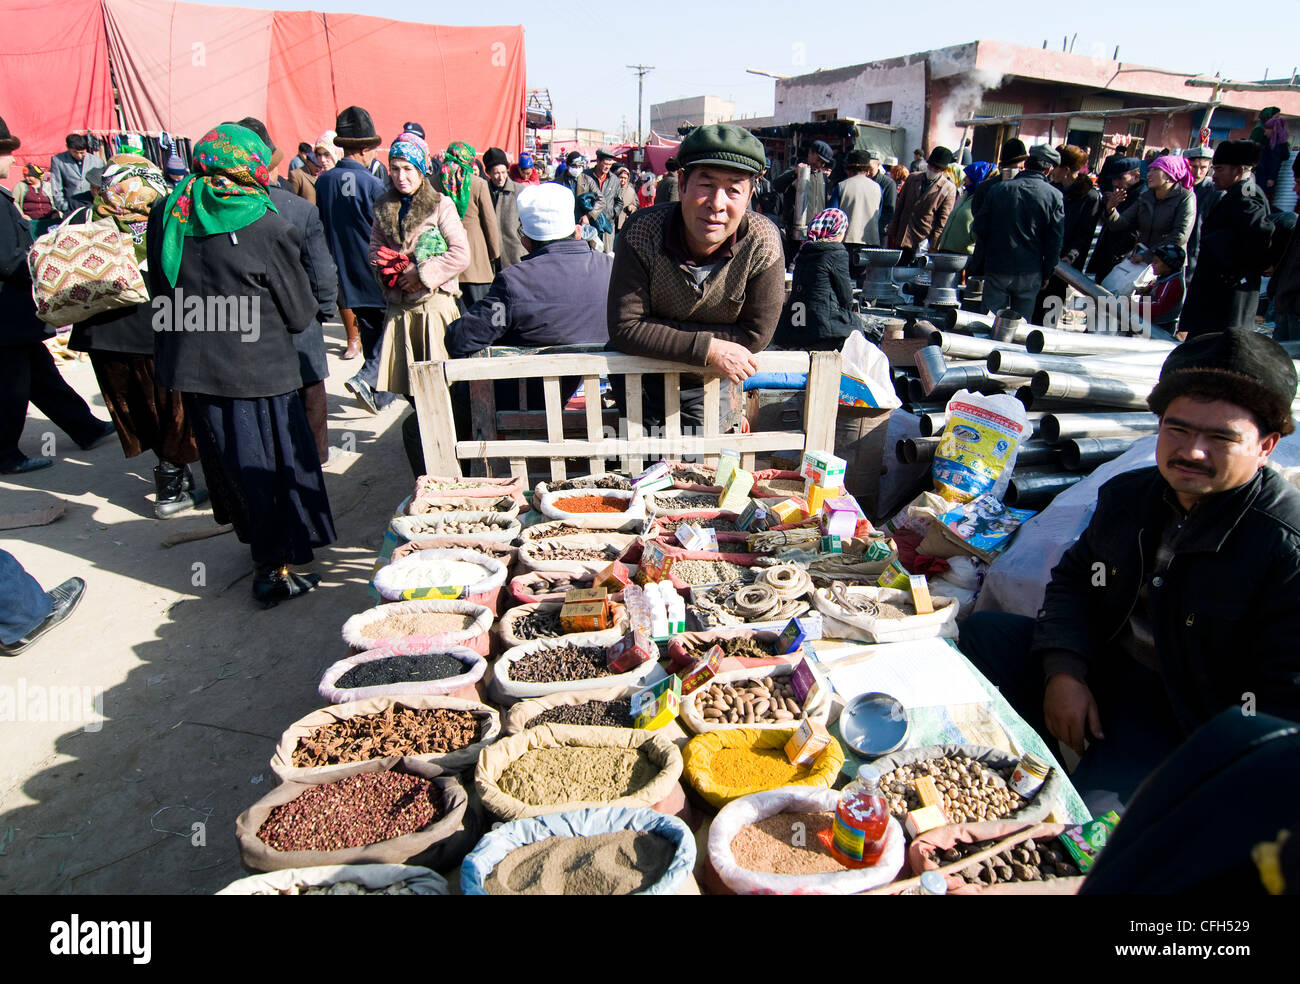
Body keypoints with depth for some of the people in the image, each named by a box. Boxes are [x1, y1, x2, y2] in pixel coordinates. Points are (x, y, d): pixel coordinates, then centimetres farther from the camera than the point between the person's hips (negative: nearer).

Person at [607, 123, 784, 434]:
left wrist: (657, 330, -24)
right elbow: (624, 328, -26)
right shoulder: (642, 232, -25)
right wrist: (708, 349, -33)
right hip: (640, 378, 0)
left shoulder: (763, 243, -24)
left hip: (711, 386, 0)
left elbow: (756, 334, -20)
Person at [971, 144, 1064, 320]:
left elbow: (980, 229, 4)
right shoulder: (1054, 196, -3)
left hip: (996, 268, 1)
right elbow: (1055, 241, -2)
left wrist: (980, 263, 13)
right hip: (1030, 273, -1)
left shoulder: (999, 188, 1)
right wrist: (1047, 274, 8)